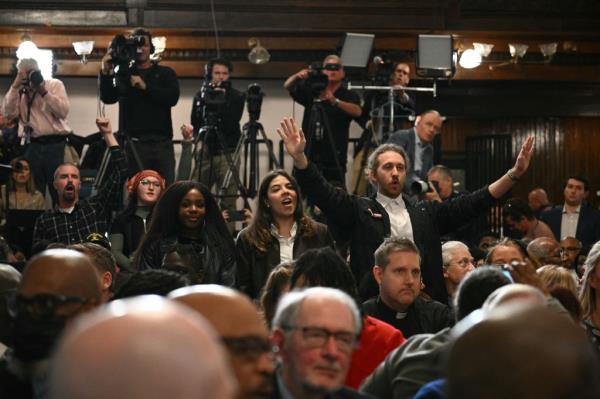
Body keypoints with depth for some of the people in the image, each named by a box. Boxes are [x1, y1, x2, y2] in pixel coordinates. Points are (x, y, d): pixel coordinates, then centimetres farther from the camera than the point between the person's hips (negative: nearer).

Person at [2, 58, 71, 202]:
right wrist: (15, 87, -8)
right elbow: (8, 113, -3)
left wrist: (44, 92, -15)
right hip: (33, 146, 3)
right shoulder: (19, 92, 13)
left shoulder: (55, 84, 4)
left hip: (55, 144, -3)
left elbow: (63, 112, -10)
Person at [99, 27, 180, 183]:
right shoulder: (123, 74, 13)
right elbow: (108, 98, 0)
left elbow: (172, 97, -2)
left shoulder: (165, 73, 14)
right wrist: (105, 73, -15)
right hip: (134, 142, -1)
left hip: (162, 142, 1)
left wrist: (145, 86, -12)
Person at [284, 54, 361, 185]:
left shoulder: (349, 96, 4)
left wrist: (335, 101, -30)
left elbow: (357, 111, -14)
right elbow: (288, 86, 7)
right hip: (309, 156, 2)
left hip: (335, 159, -2)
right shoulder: (311, 91, 12)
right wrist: (297, 76, -15)